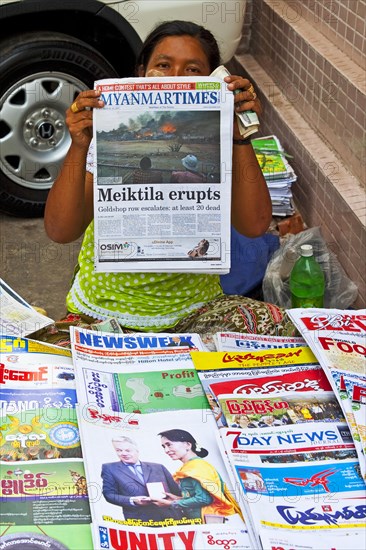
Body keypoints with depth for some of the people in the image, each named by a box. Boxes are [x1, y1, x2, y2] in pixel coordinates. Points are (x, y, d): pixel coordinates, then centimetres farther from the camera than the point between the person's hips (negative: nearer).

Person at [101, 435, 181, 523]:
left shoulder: (158, 467, 14)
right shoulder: (109, 468, 9)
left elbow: (176, 490, 15)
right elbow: (109, 494, 2)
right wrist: (132, 501, -12)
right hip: (139, 520, -2)